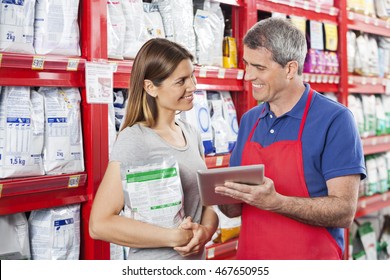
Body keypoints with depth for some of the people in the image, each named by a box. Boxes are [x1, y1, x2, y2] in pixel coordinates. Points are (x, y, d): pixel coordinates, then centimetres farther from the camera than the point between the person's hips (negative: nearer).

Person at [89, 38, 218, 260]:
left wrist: (206, 230, -14)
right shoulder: (134, 141, -18)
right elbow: (99, 224, -22)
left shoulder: (191, 133, 2)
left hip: (196, 258, 6)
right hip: (153, 263, -6)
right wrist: (175, 237, -22)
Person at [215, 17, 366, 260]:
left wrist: (275, 202, -29)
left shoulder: (335, 120, -13)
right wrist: (224, 195, -12)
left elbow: (344, 211, -18)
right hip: (249, 255, 5)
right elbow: (236, 209, 9)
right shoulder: (249, 121, 4)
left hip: (311, 259, -5)